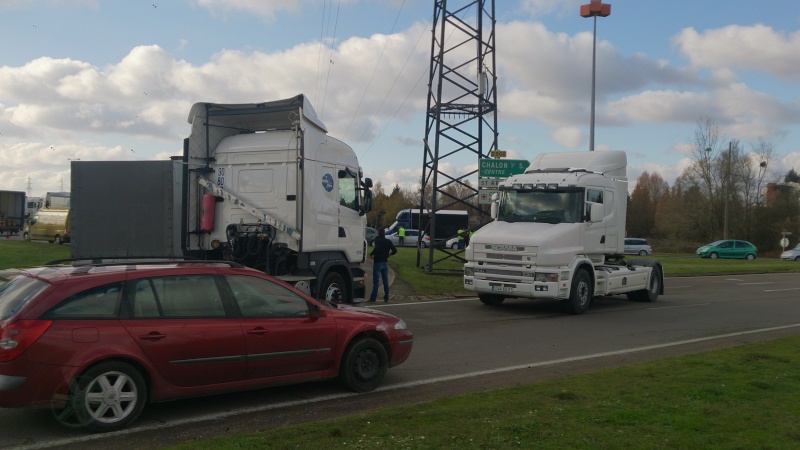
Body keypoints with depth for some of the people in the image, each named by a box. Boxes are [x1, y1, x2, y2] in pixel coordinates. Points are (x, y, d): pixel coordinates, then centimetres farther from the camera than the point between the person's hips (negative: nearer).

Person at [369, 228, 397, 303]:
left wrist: (371, 254, -10)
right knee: (385, 281, 9)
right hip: (385, 262, 5)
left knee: (376, 281, -3)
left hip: (377, 262, -5)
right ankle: (386, 298, 11)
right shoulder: (388, 241, 6)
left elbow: (376, 249, -27)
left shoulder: (376, 240, -11)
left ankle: (373, 299, -2)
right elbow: (395, 250, 1)